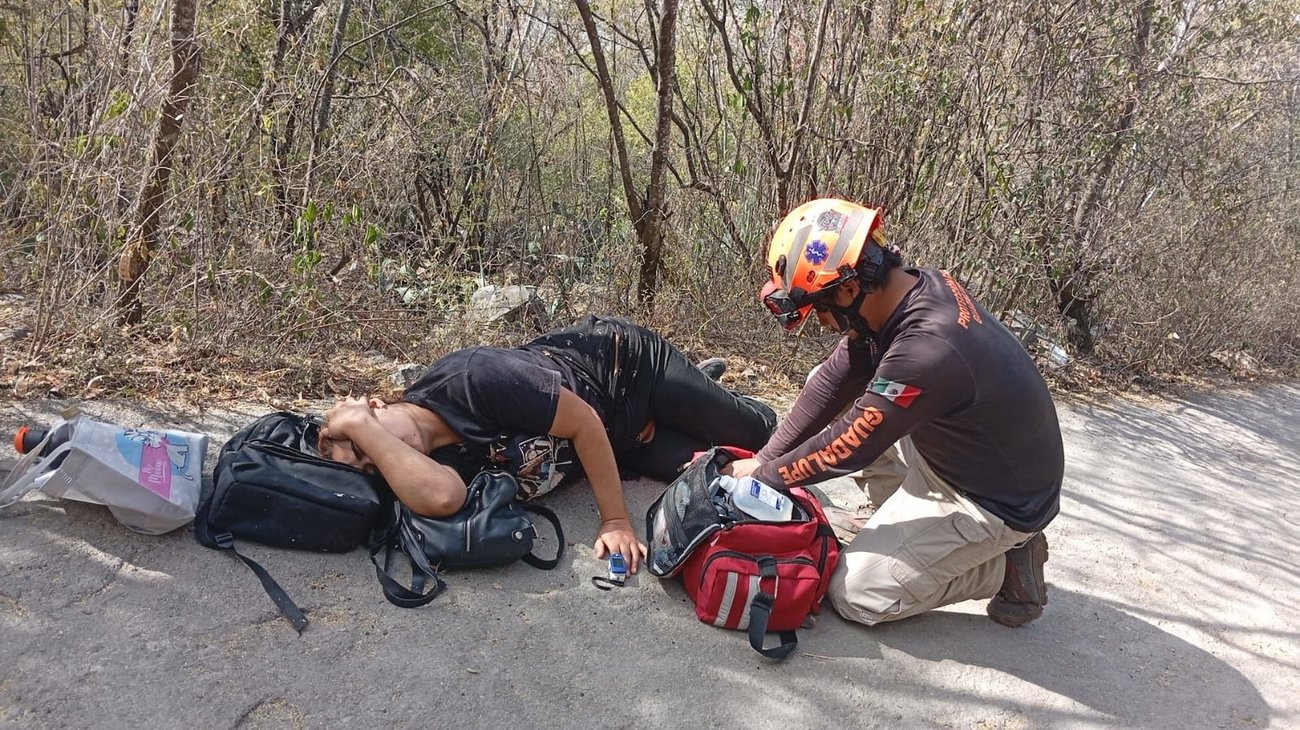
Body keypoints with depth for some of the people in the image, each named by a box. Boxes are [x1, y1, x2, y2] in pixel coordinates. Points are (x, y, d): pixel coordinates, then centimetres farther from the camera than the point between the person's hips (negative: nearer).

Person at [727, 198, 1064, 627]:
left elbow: (845, 450, -25)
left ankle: (1005, 564, 5)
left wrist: (764, 475, -9)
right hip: (957, 453, 8)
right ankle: (914, 529, 14)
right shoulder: (918, 287, -10)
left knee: (855, 595, -8)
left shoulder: (926, 351, -36)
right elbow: (832, 384, -3)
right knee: (840, 399, 5)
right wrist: (765, 458, -4)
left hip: (998, 501, -8)